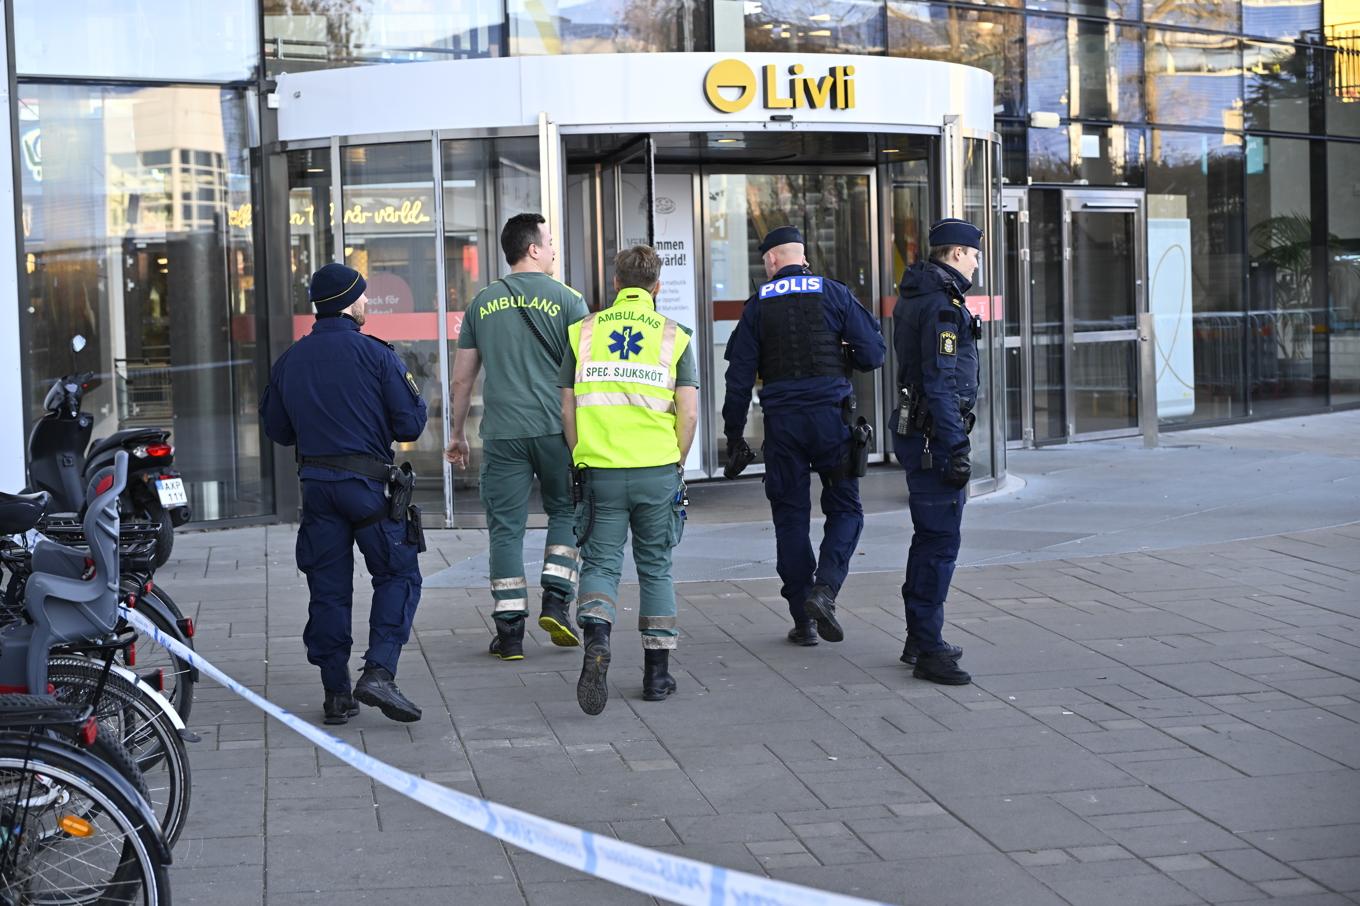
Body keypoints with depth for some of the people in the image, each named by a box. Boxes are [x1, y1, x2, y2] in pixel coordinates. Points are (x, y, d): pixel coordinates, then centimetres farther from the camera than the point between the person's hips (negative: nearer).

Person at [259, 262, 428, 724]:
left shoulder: (289, 361, 8)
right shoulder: (375, 354, -7)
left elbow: (277, 430, 13)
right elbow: (410, 424, -8)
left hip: (316, 482, 5)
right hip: (368, 481, -5)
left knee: (328, 587, 9)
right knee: (398, 575, 5)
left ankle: (337, 693, 10)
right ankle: (379, 673, -11)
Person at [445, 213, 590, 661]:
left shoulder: (483, 303, 10)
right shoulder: (566, 299, 0)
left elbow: (462, 378, 13)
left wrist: (457, 433, 22)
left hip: (502, 433, 2)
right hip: (556, 427, -2)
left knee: (505, 527, 4)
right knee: (565, 511, 17)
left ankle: (510, 631, 3)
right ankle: (556, 600, 4)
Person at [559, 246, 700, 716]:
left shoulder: (584, 332, 5)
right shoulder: (674, 336, 2)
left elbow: (568, 409, 5)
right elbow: (688, 413, -4)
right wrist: (676, 464, 10)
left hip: (600, 470, 0)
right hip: (658, 470, 0)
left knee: (601, 564, 7)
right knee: (655, 568, 13)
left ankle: (596, 642, -21)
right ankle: (657, 671, 15)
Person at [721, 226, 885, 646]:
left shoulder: (758, 305, 5)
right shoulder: (834, 294, 2)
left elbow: (739, 375, 2)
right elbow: (873, 354, -1)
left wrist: (734, 437, 8)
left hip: (781, 421, 1)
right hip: (831, 414, -1)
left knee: (790, 516, 8)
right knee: (845, 509, 9)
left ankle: (803, 619, 8)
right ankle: (824, 589, -14)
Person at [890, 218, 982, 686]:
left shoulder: (914, 296, 16)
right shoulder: (942, 304, -17)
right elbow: (941, 383, -21)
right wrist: (956, 448, -22)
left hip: (915, 431, 11)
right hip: (935, 435, -11)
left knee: (930, 537, 18)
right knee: (940, 542, -9)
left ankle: (920, 639, 27)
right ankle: (928, 650, -8)